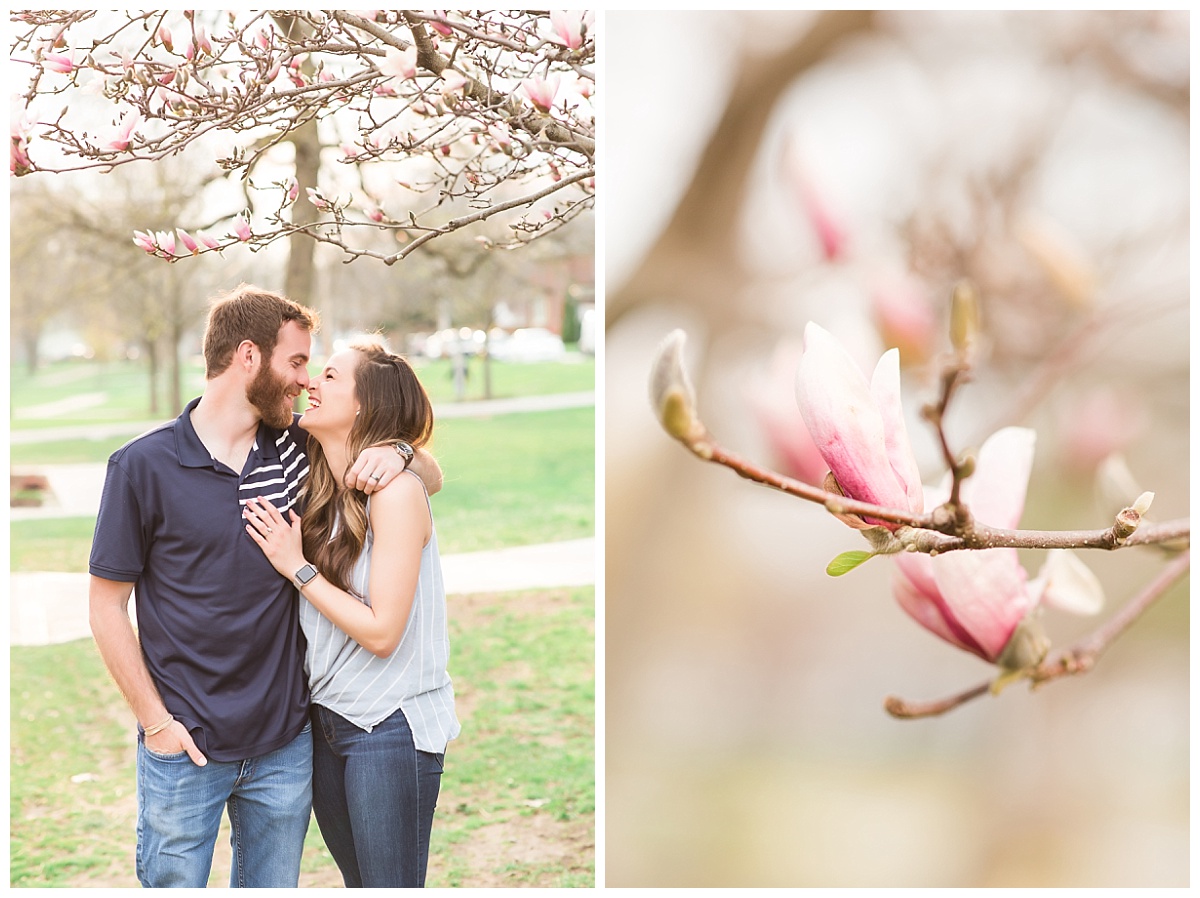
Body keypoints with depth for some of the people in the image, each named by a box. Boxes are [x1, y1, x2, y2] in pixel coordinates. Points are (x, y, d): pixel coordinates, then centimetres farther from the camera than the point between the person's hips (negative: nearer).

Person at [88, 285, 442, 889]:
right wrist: (157, 722, -9)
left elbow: (431, 478, 12)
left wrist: (397, 454, -11)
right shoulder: (144, 465, -9)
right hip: (184, 749, -4)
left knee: (274, 884, 16)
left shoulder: (297, 450, 2)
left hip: (285, 744, 4)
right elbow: (108, 605, -6)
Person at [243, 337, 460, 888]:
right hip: (327, 719, 8)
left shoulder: (395, 491, -16)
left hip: (390, 726, -8)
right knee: (357, 884, 18)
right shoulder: (322, 493, 6)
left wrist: (298, 567, -14)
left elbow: (381, 632, -18)